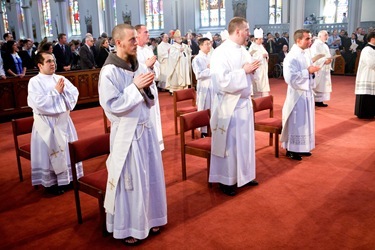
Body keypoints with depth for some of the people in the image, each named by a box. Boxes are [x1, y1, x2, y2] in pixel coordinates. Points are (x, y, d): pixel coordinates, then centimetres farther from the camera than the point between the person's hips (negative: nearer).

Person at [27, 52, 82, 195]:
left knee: (67, 150, 12)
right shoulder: (34, 82, -10)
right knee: (49, 153, 3)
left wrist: (64, 89, -15)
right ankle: (50, 182, 17)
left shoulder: (60, 79, 6)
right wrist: (56, 91, -16)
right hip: (46, 124, -5)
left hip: (63, 121, 5)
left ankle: (67, 178, 27)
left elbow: (75, 94, 2)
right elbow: (40, 103, -21)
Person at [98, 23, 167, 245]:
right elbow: (112, 105, -19)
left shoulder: (140, 66, 5)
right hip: (126, 133, -6)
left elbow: (150, 101, 10)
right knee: (129, 180, 5)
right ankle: (126, 227, 23)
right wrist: (135, 87, -21)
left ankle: (148, 218, 34)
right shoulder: (109, 71, -15)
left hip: (146, 128, 7)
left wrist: (146, 88, -11)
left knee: (151, 175, 15)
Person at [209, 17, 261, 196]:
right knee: (229, 144, 3)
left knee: (245, 141, 16)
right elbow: (221, 81, -26)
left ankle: (244, 175, 32)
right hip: (229, 105, -8)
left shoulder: (243, 50, 8)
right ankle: (225, 180, 18)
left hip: (245, 102, 8)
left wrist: (253, 69, -4)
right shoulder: (220, 52, -16)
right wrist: (244, 71, -21)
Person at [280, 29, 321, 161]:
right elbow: (290, 77, -26)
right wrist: (307, 71, -21)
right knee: (295, 123, 0)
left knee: (305, 122, 15)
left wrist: (312, 70, -1)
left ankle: (301, 148, 27)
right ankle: (291, 150, 13)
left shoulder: (304, 55, 10)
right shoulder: (291, 57, -17)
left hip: (307, 93, 9)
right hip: (297, 94, -9)